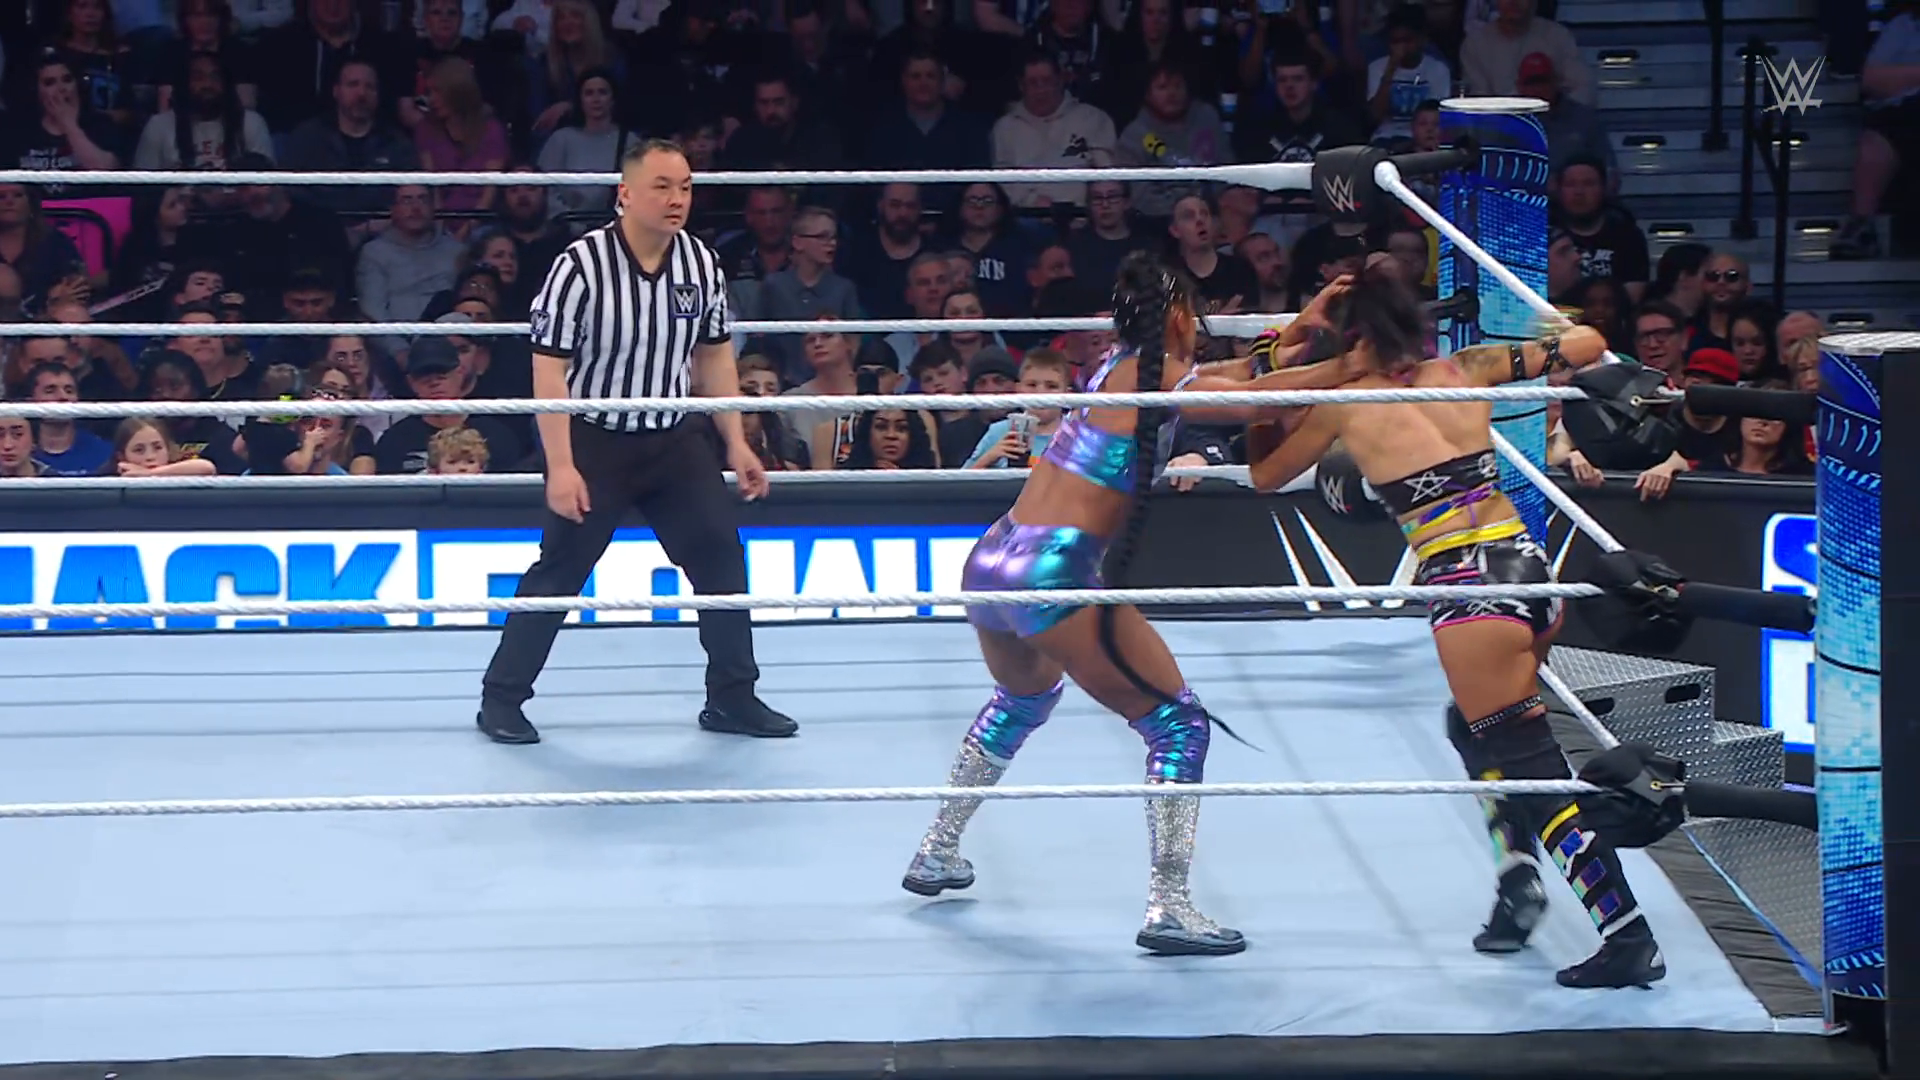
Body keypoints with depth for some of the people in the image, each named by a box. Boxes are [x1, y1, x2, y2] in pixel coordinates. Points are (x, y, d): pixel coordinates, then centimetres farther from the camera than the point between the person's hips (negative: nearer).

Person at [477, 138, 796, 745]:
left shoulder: (702, 264, -3)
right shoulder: (582, 265, -19)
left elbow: (713, 356, 10)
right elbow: (549, 368, -17)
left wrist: (736, 444, 8)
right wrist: (561, 466, -21)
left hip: (675, 438, 5)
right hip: (594, 439, -5)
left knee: (722, 557, 1)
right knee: (559, 569, -2)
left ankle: (732, 698, 14)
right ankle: (501, 698, 12)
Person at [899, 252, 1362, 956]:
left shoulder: (1119, 366, 16)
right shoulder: (1156, 377, -7)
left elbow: (1217, 383, 29)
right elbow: (1249, 399, -17)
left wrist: (1298, 330, 30)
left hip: (990, 565, 9)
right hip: (1054, 577, -9)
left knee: (1024, 698, 36)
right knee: (1178, 724, -2)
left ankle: (937, 854, 43)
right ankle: (1168, 909, -9)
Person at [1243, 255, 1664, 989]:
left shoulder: (1344, 405, 2)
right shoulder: (1467, 371, 11)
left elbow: (1265, 476, 17)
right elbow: (1590, 345, 18)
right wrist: (1556, 341, 38)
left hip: (1465, 589, -6)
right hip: (1528, 566, 6)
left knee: (1534, 772, -3)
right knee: (1474, 725, 29)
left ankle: (1630, 939, -8)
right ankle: (1520, 875, 20)